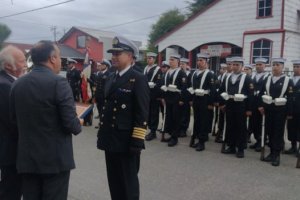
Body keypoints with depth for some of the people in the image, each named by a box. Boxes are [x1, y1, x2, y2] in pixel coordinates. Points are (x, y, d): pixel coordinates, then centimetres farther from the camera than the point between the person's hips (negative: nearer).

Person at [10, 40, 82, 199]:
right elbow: (70, 123, -19)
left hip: (26, 157, 6)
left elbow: (14, 118, 9)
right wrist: (78, 125, 2)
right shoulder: (58, 82, -16)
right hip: (55, 158, -6)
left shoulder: (17, 84, 3)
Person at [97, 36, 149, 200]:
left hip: (126, 140, -7)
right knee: (113, 179, 18)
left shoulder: (138, 79, -11)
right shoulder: (111, 78, 13)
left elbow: (142, 113, -15)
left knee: (128, 181, 8)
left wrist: (137, 141, -18)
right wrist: (102, 132, 15)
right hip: (110, 138, 7)